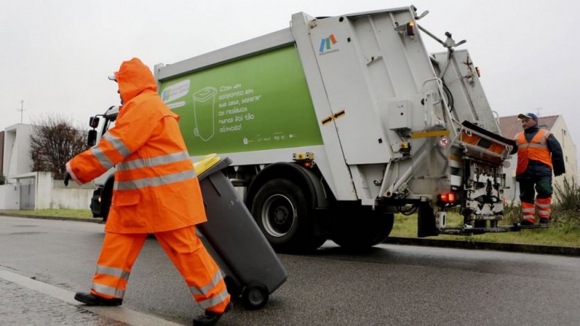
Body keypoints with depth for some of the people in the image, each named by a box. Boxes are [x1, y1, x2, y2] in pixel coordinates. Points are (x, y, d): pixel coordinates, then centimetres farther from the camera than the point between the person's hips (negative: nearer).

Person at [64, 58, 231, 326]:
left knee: (184, 248, -7)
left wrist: (77, 168, -11)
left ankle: (217, 301, 2)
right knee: (119, 236, 14)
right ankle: (107, 292, 25)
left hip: (164, 194, -11)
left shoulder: (143, 105, -15)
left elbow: (115, 145, -18)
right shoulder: (144, 105, 22)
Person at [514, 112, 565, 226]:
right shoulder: (518, 137, 21)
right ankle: (528, 219, 8)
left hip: (542, 169, -3)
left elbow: (556, 151, 7)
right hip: (524, 171, 3)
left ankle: (544, 217, 0)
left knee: (544, 192, -13)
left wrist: (559, 169, 2)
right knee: (526, 195, 3)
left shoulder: (546, 135, 11)